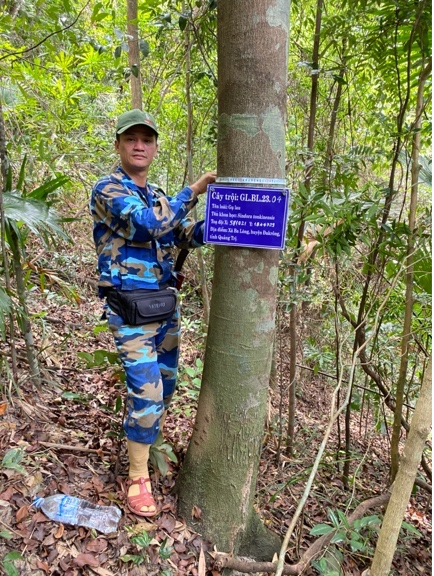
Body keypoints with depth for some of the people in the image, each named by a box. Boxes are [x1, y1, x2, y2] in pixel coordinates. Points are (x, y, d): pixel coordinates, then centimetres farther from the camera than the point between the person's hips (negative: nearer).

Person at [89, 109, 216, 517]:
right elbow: (150, 225, -26)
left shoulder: (158, 197, 14)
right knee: (147, 390, -9)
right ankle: (137, 478, 9)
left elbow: (184, 237, 13)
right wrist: (193, 190, -18)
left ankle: (141, 439, 41)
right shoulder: (107, 190, -11)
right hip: (130, 310, -7)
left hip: (165, 304, 8)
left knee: (164, 385, 17)